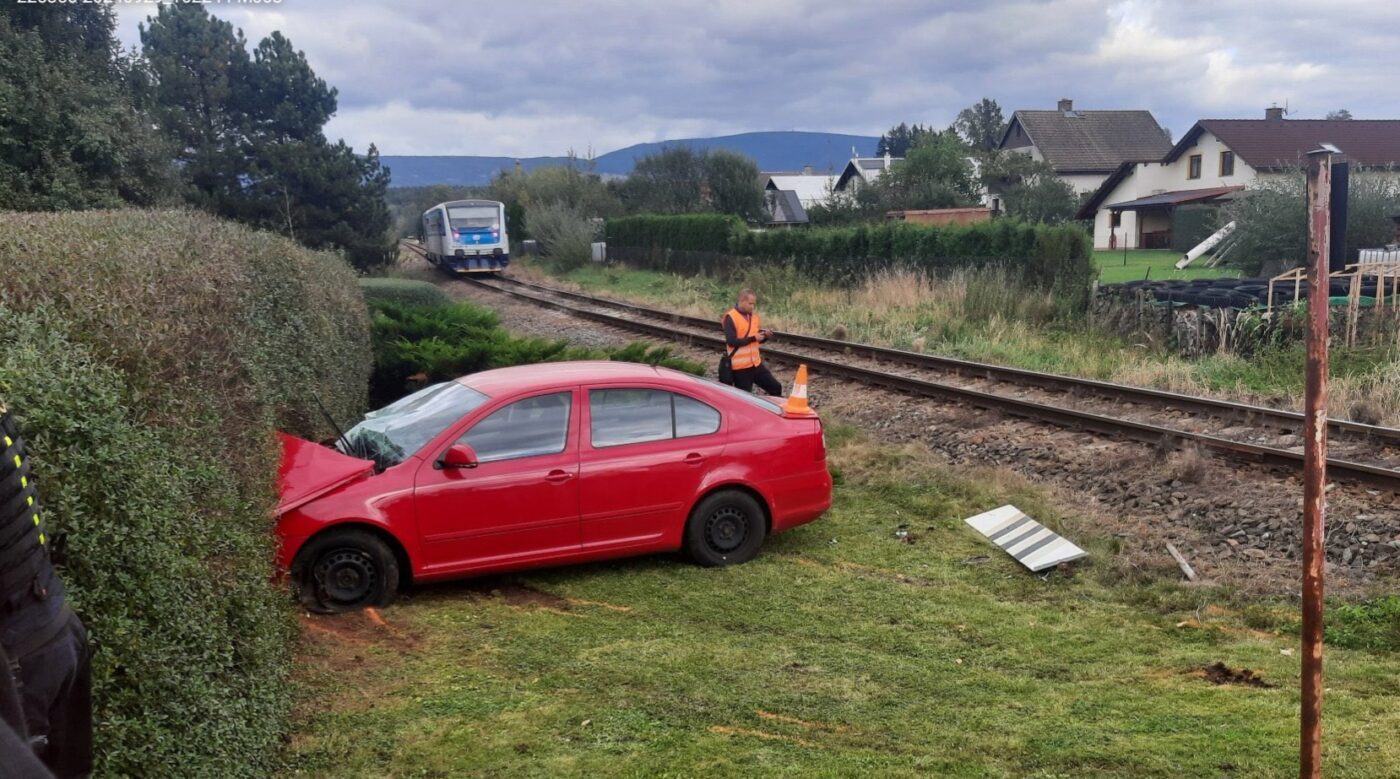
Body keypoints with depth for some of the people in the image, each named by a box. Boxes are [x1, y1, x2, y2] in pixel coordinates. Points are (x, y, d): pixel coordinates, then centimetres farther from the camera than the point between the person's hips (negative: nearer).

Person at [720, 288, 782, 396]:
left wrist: (765, 336, -5)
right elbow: (731, 341, -20)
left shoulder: (754, 316, 11)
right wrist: (753, 338, -22)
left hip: (756, 363, 7)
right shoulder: (730, 318, -12)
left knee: (776, 388, 8)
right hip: (740, 367, -7)